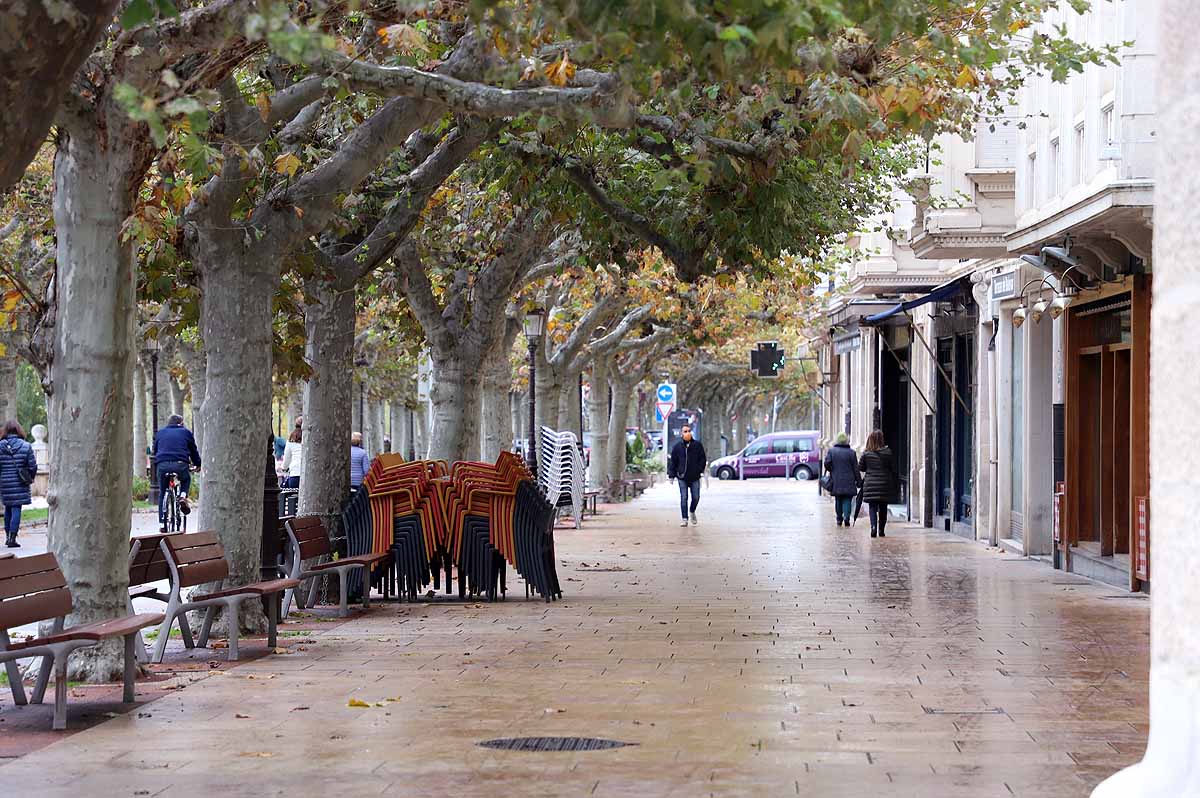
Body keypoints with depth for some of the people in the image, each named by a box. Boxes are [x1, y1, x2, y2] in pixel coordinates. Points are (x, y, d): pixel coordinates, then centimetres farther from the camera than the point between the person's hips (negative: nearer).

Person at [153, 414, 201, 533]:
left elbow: (155, 450, 32)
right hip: (180, 465, -1)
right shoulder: (186, 432, 18)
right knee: (186, 480, 31)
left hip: (162, 465, 1)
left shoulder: (160, 433, 25)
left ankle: (162, 522, 9)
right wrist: (198, 465, 38)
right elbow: (194, 451, 24)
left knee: (162, 493, 16)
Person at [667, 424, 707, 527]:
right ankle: (685, 519, 1)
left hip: (695, 477, 1)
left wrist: (700, 470, -5)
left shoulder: (698, 445, 2)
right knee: (683, 498, -4)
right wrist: (671, 475, 1)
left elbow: (703, 459, 6)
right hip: (682, 477, -1)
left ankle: (692, 512, 35)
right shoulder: (677, 447, 2)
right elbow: (672, 462, 6)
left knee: (696, 497, 5)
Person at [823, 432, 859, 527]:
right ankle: (846, 517, -17)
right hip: (849, 482, -2)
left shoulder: (831, 451, -1)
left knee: (838, 500, 14)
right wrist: (858, 481, 5)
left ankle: (839, 519, 17)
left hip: (836, 481, 2)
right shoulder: (851, 452, -4)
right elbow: (856, 468, -2)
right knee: (847, 500, 0)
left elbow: (827, 463, -9)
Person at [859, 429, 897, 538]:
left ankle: (873, 526, -19)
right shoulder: (887, 452, -4)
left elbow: (861, 467, 4)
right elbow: (893, 469, -1)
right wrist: (893, 485, 10)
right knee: (883, 509, 11)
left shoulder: (866, 454, -3)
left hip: (870, 484, 0)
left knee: (872, 508, 2)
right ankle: (881, 530, 15)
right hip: (885, 484, 0)